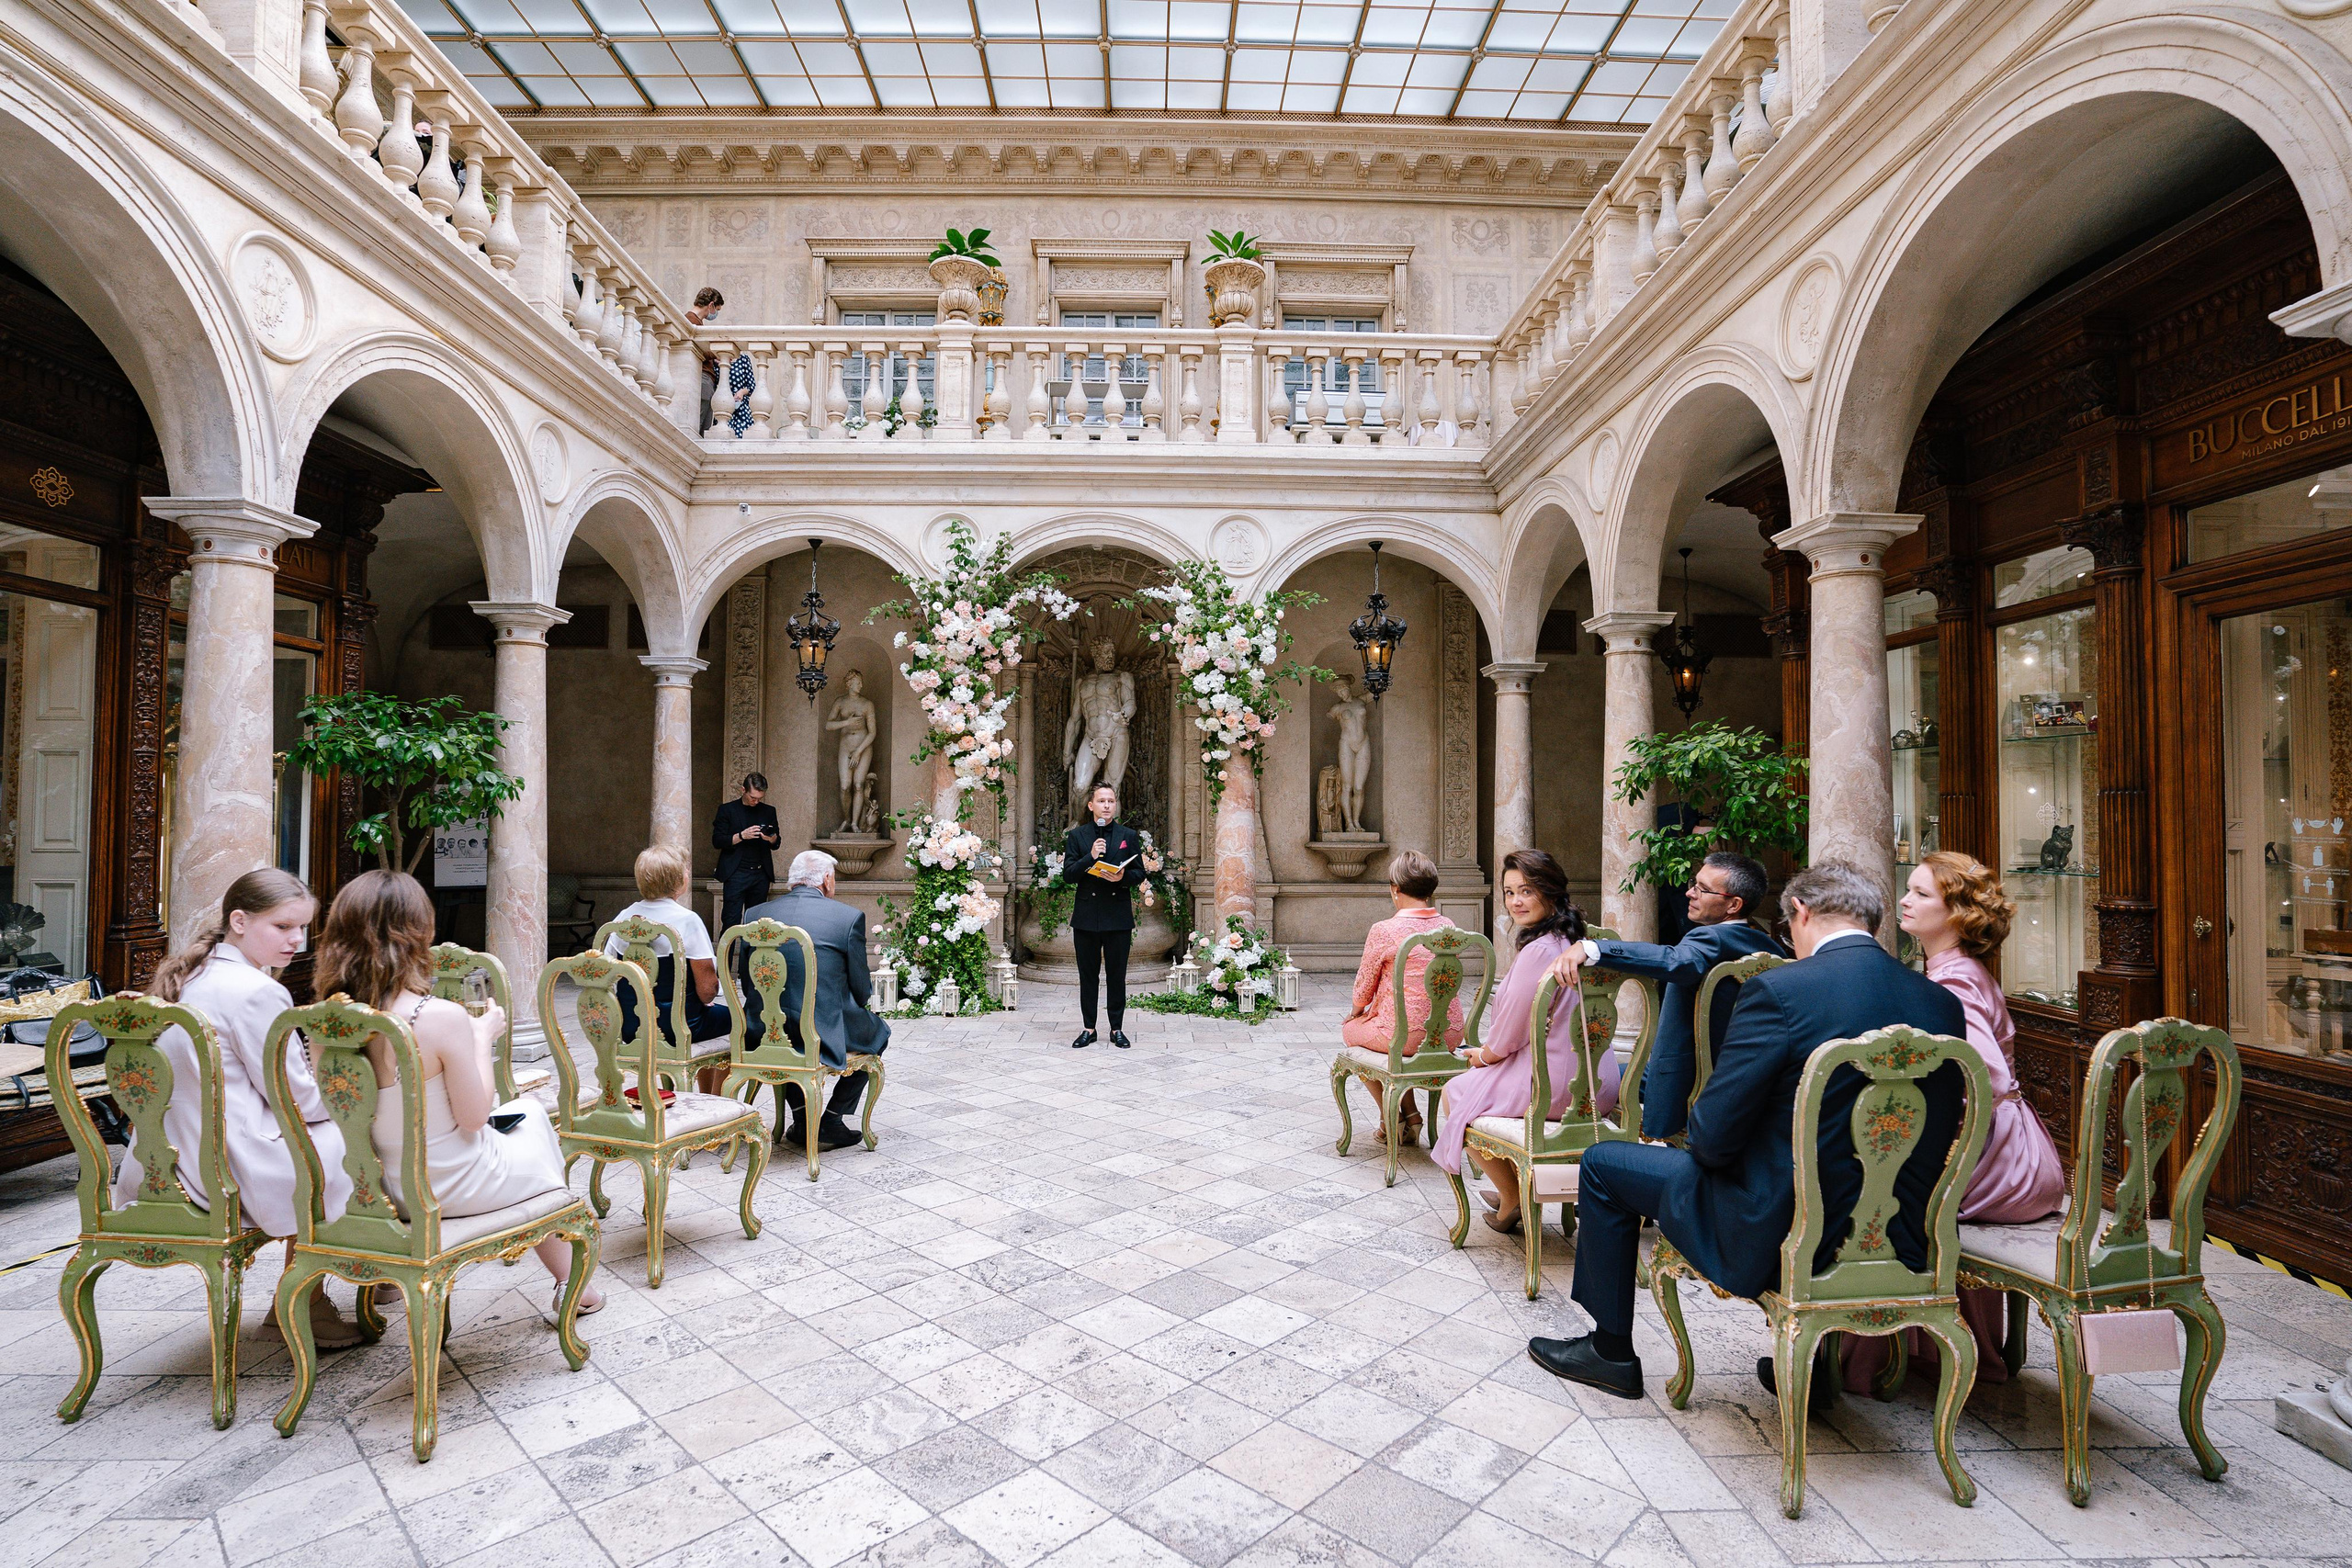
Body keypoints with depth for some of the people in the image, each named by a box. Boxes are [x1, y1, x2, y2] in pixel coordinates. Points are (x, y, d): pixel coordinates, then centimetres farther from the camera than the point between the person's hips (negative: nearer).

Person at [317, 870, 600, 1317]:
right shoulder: (443, 1017, -29)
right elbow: (474, 1115, -18)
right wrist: (484, 1037, -7)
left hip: (393, 1186, 6)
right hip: (456, 1186, -6)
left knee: (527, 1109, 29)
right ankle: (571, 1285, 38)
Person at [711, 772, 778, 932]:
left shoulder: (769, 811, 14)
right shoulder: (727, 810, 4)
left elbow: (776, 844, 17)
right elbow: (717, 841, -2)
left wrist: (772, 838, -7)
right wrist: (742, 836, -16)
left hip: (761, 875, 3)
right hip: (736, 874, -3)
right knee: (731, 921, -7)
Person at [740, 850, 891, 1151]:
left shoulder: (755, 915, 2)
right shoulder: (849, 916, -8)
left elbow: (747, 985, 9)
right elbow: (862, 992, -4)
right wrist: (866, 995, 20)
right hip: (825, 1035, -4)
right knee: (877, 1032, 26)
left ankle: (802, 1119, 31)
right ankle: (830, 1123, 20)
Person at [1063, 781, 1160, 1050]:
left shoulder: (1129, 836, 7)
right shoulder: (1076, 836, 5)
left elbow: (1140, 873, 6)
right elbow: (1068, 874, -2)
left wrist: (1123, 877, -15)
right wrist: (1090, 857, -16)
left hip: (1118, 916, 0)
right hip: (1086, 916, 0)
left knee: (1117, 975, 6)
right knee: (1088, 975, 7)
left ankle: (1117, 1028, 17)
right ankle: (1089, 1029, 18)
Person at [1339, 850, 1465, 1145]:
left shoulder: (1383, 931, -16)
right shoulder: (1448, 927, 2)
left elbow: (1363, 988, -4)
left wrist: (1358, 1010, 20)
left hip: (1404, 1036, -5)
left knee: (1351, 1029, 25)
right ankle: (1410, 1114, 30)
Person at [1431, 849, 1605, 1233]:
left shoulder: (1539, 950, -23)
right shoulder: (1574, 940, 7)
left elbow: (1513, 1025, -17)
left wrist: (1486, 1055, 4)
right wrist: (1492, 1052, 14)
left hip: (1558, 1084, -9)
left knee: (1455, 1095, 12)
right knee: (1486, 1077, 31)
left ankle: (1512, 1197, 21)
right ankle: (1515, 1186, 38)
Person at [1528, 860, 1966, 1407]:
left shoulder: (1779, 991, -21)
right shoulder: (1943, 1003, -1)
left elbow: (1712, 1138, -19)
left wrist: (1700, 1143, 4)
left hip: (1776, 1237, -7)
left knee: (1603, 1164, 11)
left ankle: (1611, 1351, 27)